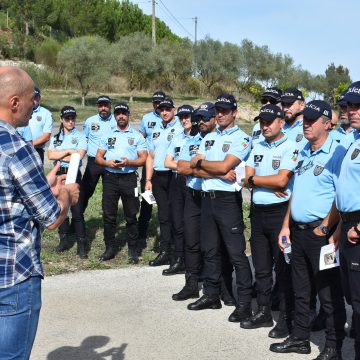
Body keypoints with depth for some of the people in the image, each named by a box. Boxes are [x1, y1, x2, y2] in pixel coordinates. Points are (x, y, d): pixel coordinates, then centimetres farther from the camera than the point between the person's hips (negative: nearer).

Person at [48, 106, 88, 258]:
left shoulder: (80, 137, 0)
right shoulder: (56, 137, 12)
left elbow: (79, 156, -14)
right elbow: (50, 155, -3)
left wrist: (59, 156, -7)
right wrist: (68, 151, -12)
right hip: (58, 174, 4)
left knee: (77, 210, -7)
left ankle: (82, 244, -3)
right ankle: (64, 240, 22)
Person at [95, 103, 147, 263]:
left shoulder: (137, 136, 8)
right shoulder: (108, 136, 15)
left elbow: (143, 158, 0)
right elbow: (98, 157, 11)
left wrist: (129, 162, -18)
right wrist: (108, 163, -10)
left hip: (129, 178, -2)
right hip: (110, 178, 3)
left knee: (131, 216, 1)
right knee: (108, 215, 4)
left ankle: (132, 250, 9)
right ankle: (110, 248, 14)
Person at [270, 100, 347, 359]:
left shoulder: (336, 153, -12)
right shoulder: (303, 153, 13)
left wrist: (325, 228, -19)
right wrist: (286, 226, 14)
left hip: (320, 233, -8)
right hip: (298, 229, 8)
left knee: (329, 293, 2)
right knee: (301, 289, 17)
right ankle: (300, 338, 31)